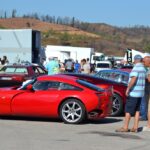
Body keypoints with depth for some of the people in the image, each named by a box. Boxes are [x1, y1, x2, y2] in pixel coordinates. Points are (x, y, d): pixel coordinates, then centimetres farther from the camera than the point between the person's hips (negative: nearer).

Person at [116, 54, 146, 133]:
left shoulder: (136, 68, -15)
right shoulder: (143, 69, 13)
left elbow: (133, 79, -26)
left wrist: (128, 89, -24)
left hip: (133, 92, -9)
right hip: (140, 93, 9)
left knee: (128, 110, -5)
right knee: (137, 110, 9)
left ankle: (125, 127, -4)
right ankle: (135, 127, 8)